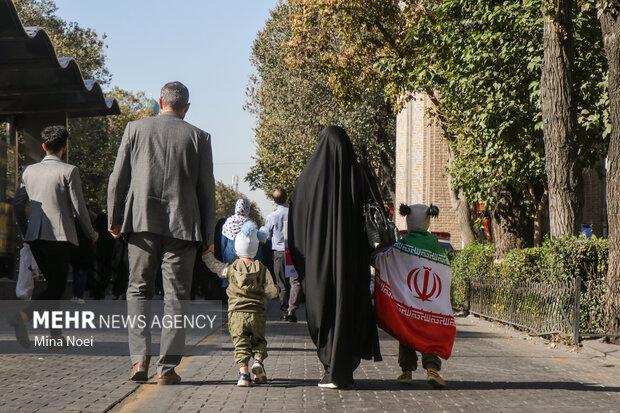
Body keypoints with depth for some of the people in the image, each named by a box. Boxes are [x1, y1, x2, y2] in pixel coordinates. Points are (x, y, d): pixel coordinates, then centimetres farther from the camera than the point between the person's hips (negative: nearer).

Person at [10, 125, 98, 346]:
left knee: (53, 284, 17)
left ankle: (56, 334, 15)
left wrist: (26, 231, 25)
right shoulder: (69, 171, -5)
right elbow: (78, 208, -7)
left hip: (35, 237, 6)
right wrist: (91, 234, 7)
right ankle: (23, 316, -25)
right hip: (59, 236, -6)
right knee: (57, 288, -3)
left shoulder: (28, 171, 10)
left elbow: (17, 204, 12)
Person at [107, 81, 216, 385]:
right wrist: (208, 234, 9)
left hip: (142, 223, 1)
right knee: (176, 296, 4)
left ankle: (139, 357, 0)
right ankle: (167, 367, 1)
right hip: (182, 225, -1)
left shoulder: (136, 129, 4)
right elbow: (207, 189, 3)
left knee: (138, 290, 13)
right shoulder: (198, 137, 2)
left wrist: (114, 219, 12)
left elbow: (117, 178, 4)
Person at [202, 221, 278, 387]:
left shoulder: (231, 269, 3)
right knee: (259, 340, 18)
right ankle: (258, 360, -6)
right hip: (257, 313, 1)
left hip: (236, 313, -1)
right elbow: (271, 292, -1)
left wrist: (206, 252, 32)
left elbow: (214, 265, 19)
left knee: (241, 344, -1)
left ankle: (243, 372, -16)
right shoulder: (262, 269, 3)